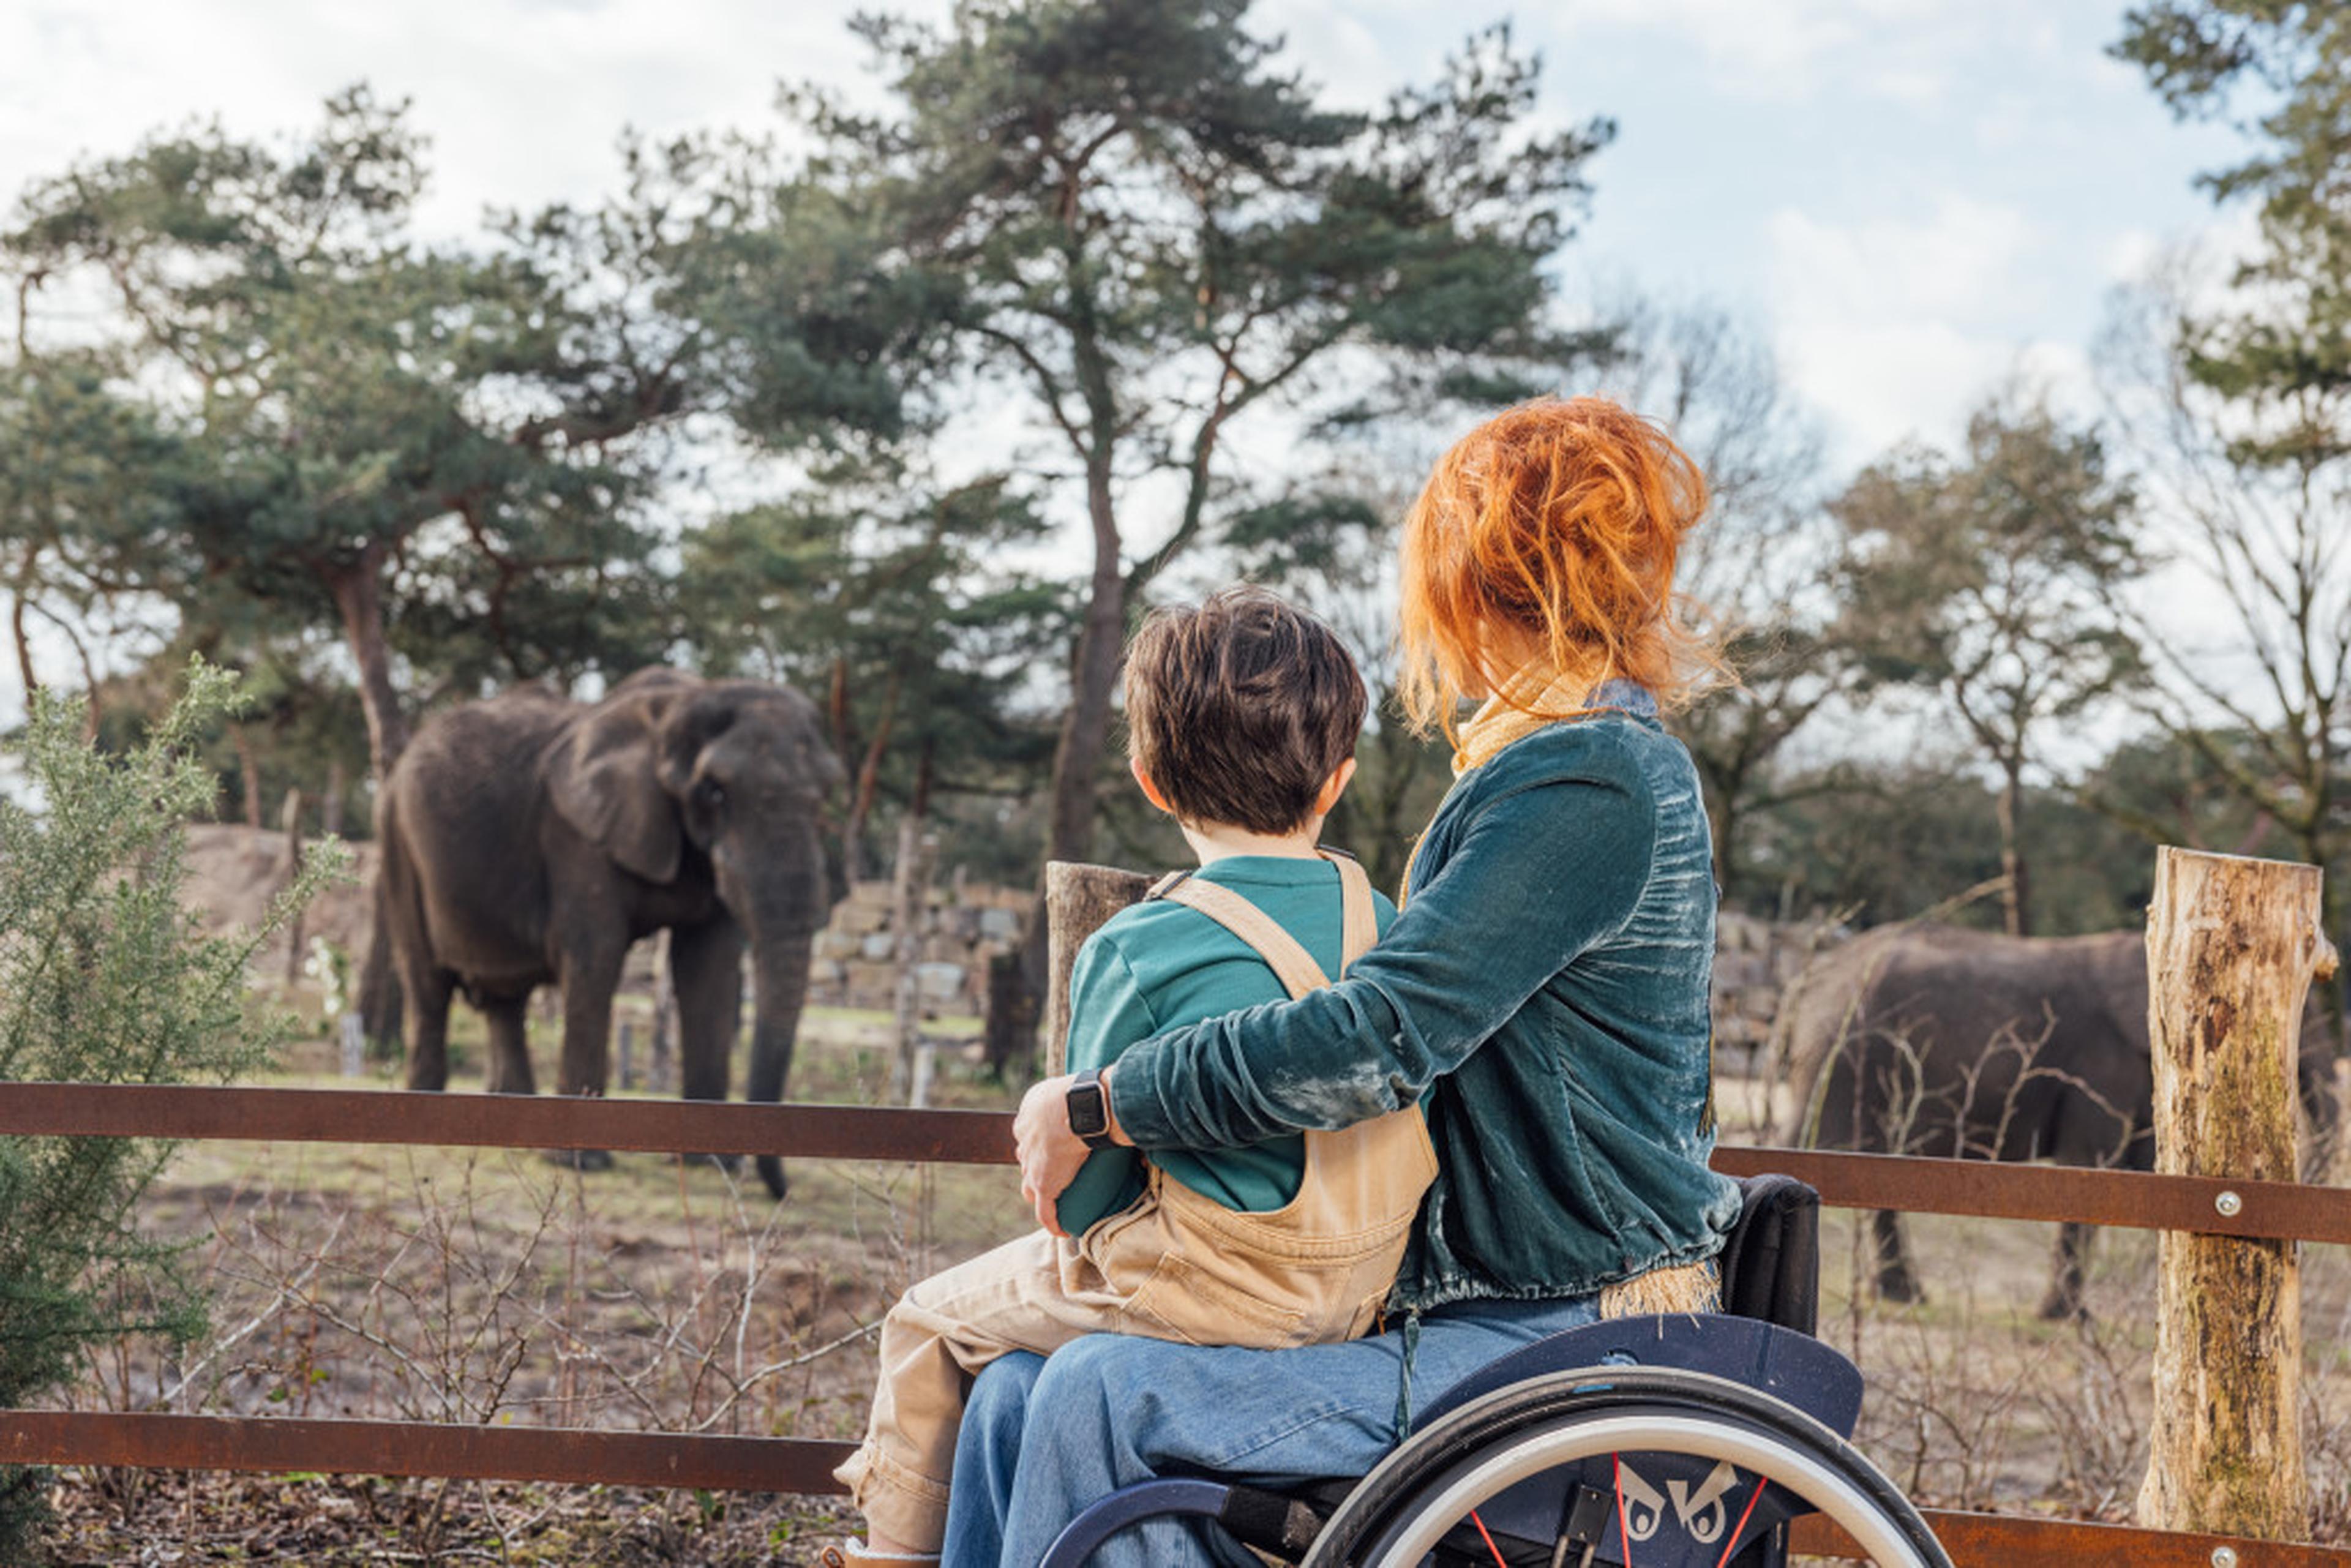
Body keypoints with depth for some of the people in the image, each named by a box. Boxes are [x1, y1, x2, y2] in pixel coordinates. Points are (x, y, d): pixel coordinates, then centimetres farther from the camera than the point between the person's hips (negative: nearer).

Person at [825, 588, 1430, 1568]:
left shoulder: (1140, 950, -18)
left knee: (933, 1323, 16)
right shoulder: (1388, 927, -2)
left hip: (1209, 1295, -7)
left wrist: (1071, 1213, 13)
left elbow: (1079, 1195, -11)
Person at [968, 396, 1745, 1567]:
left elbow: (1372, 1044, -25)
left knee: (1101, 1399, -20)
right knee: (1019, 1395, 1)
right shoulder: (1585, 765, 14)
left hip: (1564, 1342, -9)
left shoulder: (1590, 788, -18)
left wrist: (1096, 1105, -14)